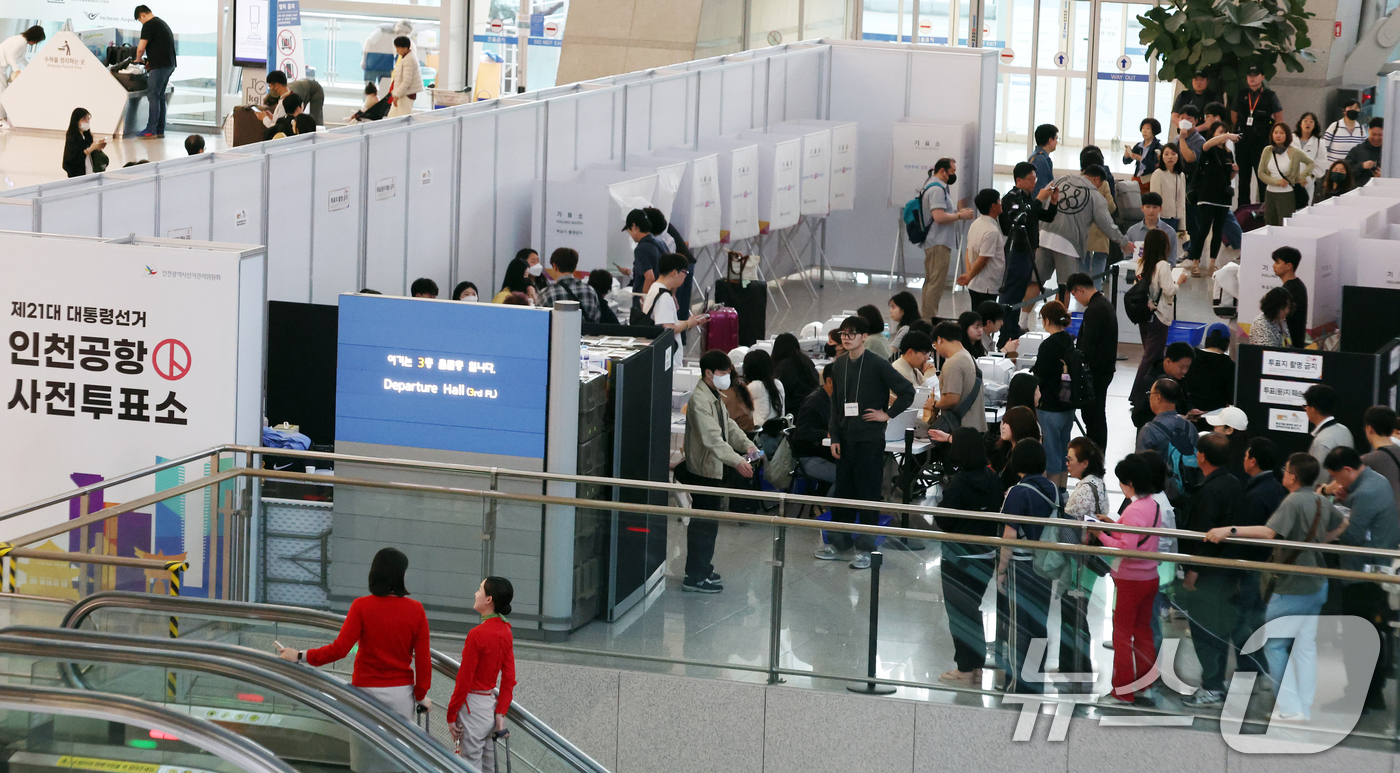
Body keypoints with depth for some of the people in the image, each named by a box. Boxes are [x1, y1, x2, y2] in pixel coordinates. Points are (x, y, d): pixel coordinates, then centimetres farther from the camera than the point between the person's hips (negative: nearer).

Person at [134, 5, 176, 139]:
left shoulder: (149, 25, -10)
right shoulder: (162, 23, 20)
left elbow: (141, 48, -13)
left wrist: (138, 59, 6)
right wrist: (150, 61, 23)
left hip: (159, 66, -9)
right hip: (169, 64, 9)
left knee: (153, 96, -7)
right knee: (160, 96, 13)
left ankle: (151, 130, -9)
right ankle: (160, 130, 14)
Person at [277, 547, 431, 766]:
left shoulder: (362, 606, -10)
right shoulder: (416, 610, -4)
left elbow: (340, 649, -16)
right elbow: (423, 659, -2)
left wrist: (301, 656, -8)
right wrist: (421, 695, 10)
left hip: (367, 690, -2)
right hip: (401, 693, 2)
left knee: (364, 758, 3)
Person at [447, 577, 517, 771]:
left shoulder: (477, 635, -21)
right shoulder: (506, 633, 3)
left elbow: (464, 680, -17)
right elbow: (509, 678, 4)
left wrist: (451, 715, -9)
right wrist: (501, 712, 5)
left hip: (473, 707, -8)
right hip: (492, 703, 8)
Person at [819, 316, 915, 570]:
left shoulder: (878, 365, -10)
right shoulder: (840, 366, 8)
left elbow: (907, 391, -8)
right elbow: (835, 404, 13)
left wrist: (888, 414, -8)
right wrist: (834, 437, 7)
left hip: (870, 439, -5)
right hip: (845, 439, 5)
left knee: (867, 492, 0)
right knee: (842, 491, 10)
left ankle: (865, 548, 6)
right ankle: (840, 542, 21)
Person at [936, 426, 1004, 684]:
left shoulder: (958, 484, -21)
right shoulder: (993, 479, -1)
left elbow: (944, 521, -17)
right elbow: (998, 513, 6)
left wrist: (940, 505, -1)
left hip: (960, 555, -6)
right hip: (986, 553, 6)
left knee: (960, 610, 5)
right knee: (976, 609, 18)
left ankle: (965, 669, 10)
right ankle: (978, 666, 24)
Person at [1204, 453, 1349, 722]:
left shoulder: (1293, 502, -20)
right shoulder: (1323, 502, 8)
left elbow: (1270, 532, -35)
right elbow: (1341, 524, 28)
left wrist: (1229, 530, -41)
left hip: (1292, 586, -8)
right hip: (1316, 585, 8)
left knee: (1274, 643, 1)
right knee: (1305, 645, 12)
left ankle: (1289, 707, -2)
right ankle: (1304, 707, 15)